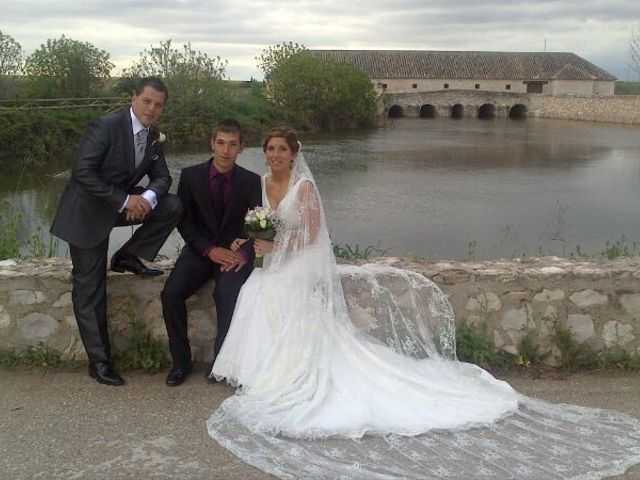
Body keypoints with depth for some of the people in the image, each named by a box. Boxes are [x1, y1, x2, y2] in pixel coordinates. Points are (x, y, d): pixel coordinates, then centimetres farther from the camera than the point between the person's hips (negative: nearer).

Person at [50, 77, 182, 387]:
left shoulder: (154, 137, 0)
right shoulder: (105, 127, -21)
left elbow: (161, 177, 4)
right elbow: (82, 172, -26)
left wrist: (148, 198, -19)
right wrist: (124, 199, -27)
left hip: (126, 204, 6)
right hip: (88, 211, -6)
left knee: (172, 207, -14)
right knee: (89, 289, -4)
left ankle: (128, 256, 3)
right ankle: (99, 361, 6)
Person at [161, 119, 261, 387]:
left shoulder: (251, 182, -1)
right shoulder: (190, 176, -1)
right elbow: (184, 222, -1)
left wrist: (244, 253, -19)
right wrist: (210, 250, -15)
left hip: (234, 252, -1)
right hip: (200, 250, 1)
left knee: (227, 294, -31)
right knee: (171, 293, -23)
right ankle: (180, 361, -6)